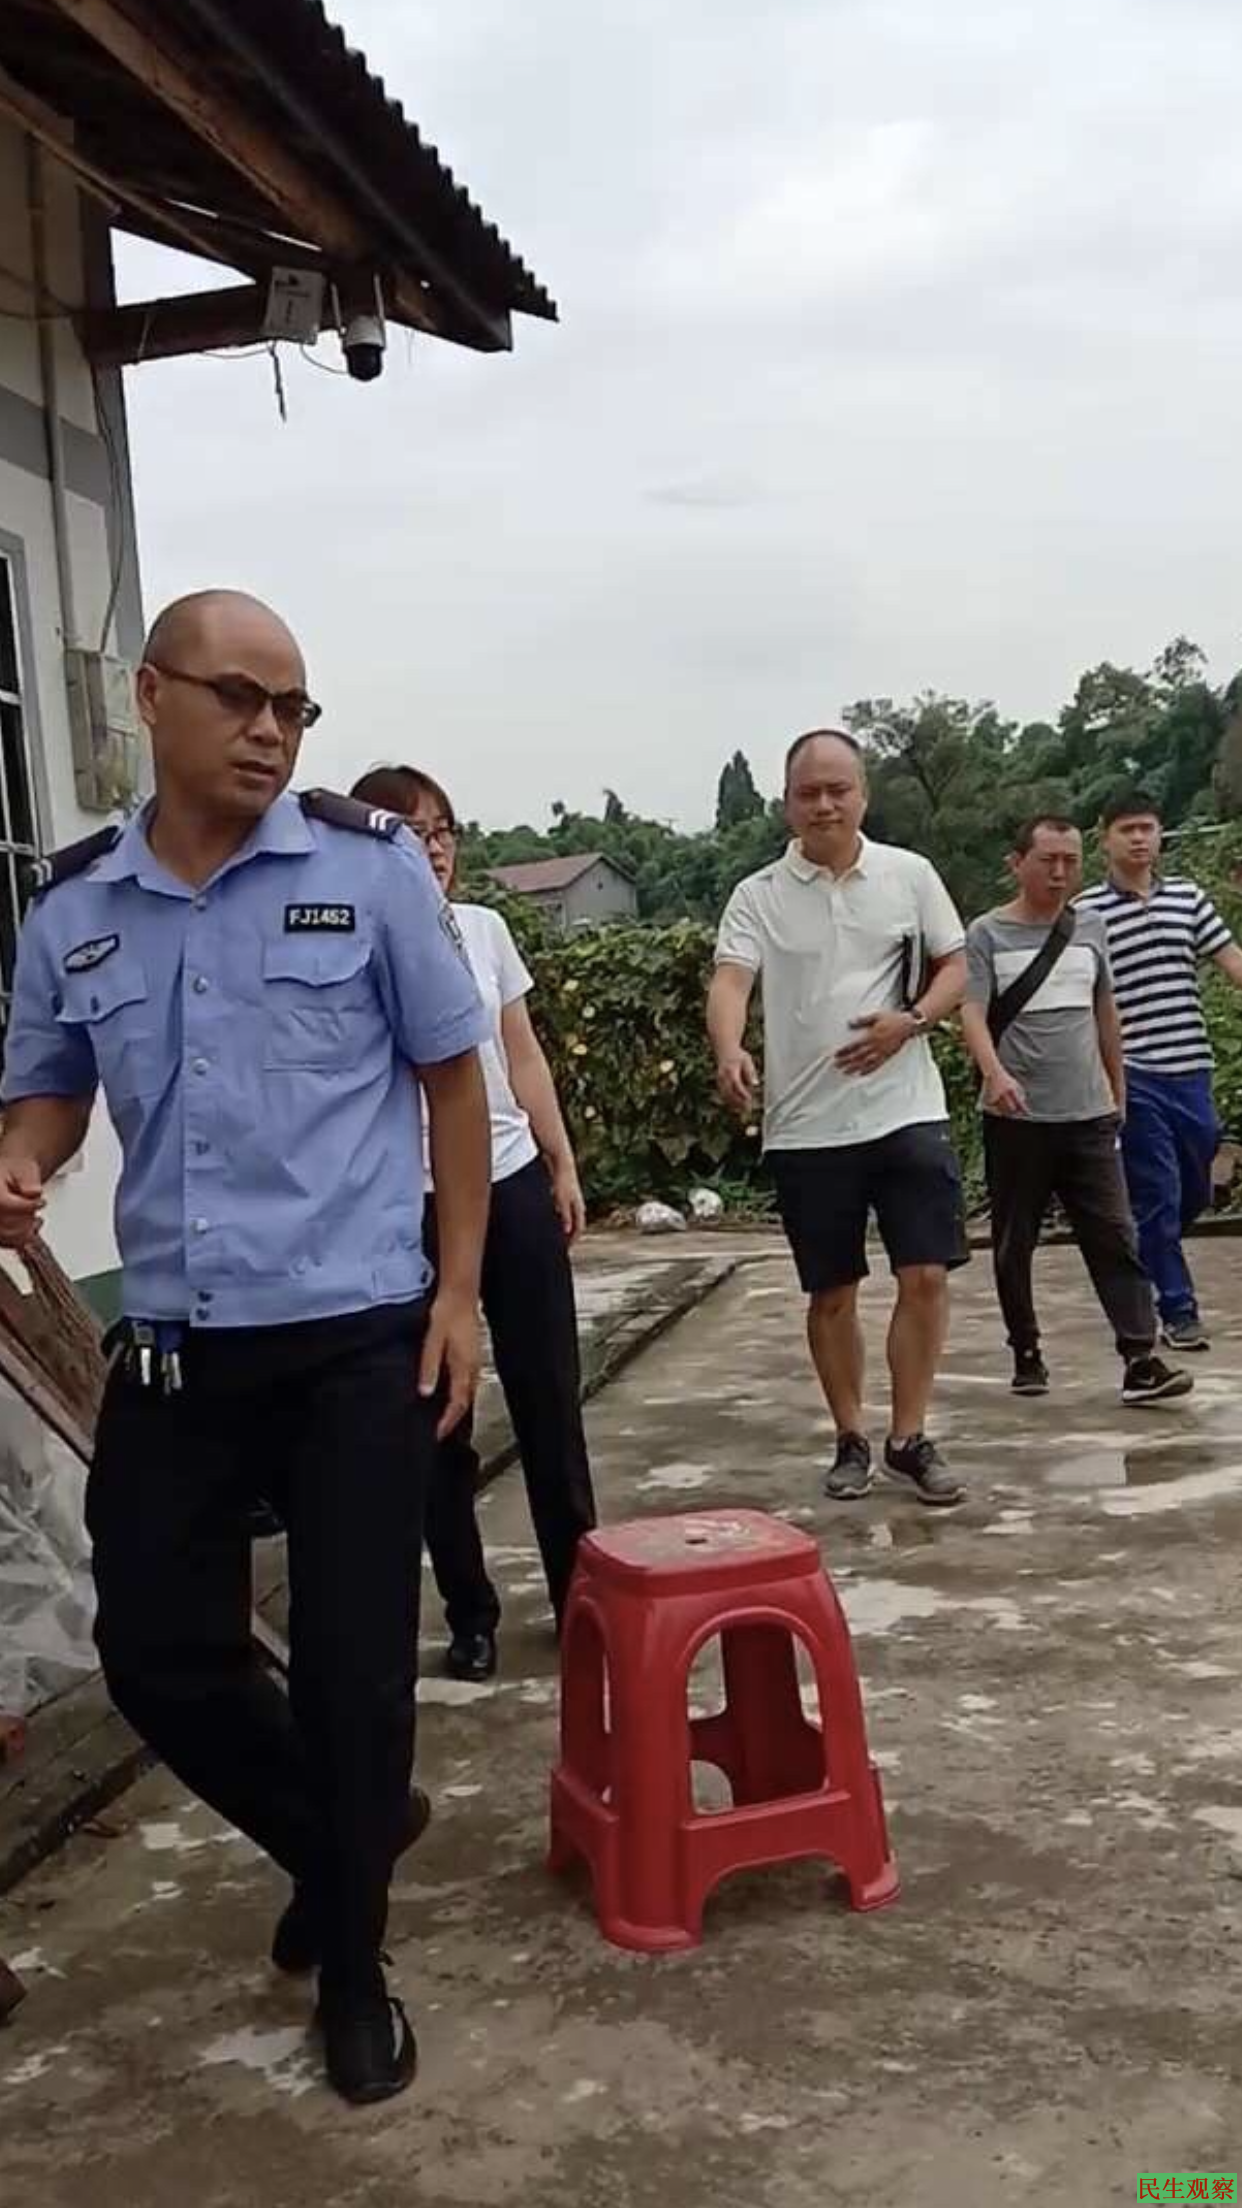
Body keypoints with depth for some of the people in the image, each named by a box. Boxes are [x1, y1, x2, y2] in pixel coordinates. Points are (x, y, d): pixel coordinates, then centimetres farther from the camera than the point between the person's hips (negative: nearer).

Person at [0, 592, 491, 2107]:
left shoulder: (370, 868, -5)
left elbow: (453, 1075, 1)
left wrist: (459, 1291, -4)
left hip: (357, 1336, -3)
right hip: (170, 1345, 4)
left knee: (352, 1665, 5)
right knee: (156, 1655, 9)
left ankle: (352, 1969, 30)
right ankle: (341, 1833, 40)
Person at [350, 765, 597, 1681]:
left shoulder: (484, 928, 6)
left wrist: (563, 1167, 12)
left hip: (514, 1186, 4)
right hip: (414, 1205, -4)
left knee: (550, 1402, 10)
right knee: (439, 1420, 8)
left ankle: (580, 1591, 25)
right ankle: (471, 1616, 23)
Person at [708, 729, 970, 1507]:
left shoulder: (910, 875, 3)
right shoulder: (758, 896, 0)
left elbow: (955, 967, 8)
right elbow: (730, 981, -14)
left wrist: (909, 1022, -13)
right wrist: (730, 1051, -35)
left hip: (907, 1109, 1)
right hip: (806, 1126, 0)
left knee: (927, 1276, -2)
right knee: (833, 1292, 8)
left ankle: (910, 1439, 13)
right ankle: (852, 1440, 23)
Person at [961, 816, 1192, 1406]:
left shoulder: (1090, 929, 11)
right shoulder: (986, 935, -2)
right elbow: (972, 1014, -14)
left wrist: (1118, 1090, 22)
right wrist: (994, 1074, -31)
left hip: (1088, 1115, 3)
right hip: (1015, 1119, -3)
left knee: (1114, 1237, -4)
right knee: (1014, 1245, 6)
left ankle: (1140, 1361, -5)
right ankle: (1026, 1354, 20)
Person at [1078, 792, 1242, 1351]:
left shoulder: (1188, 896, 10)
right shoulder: (1085, 912, -3)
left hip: (1190, 1069, 5)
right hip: (1133, 1075, -5)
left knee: (1195, 1193, 15)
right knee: (1157, 1196, -2)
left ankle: (1140, 1260, 39)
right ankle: (1178, 1310, 10)